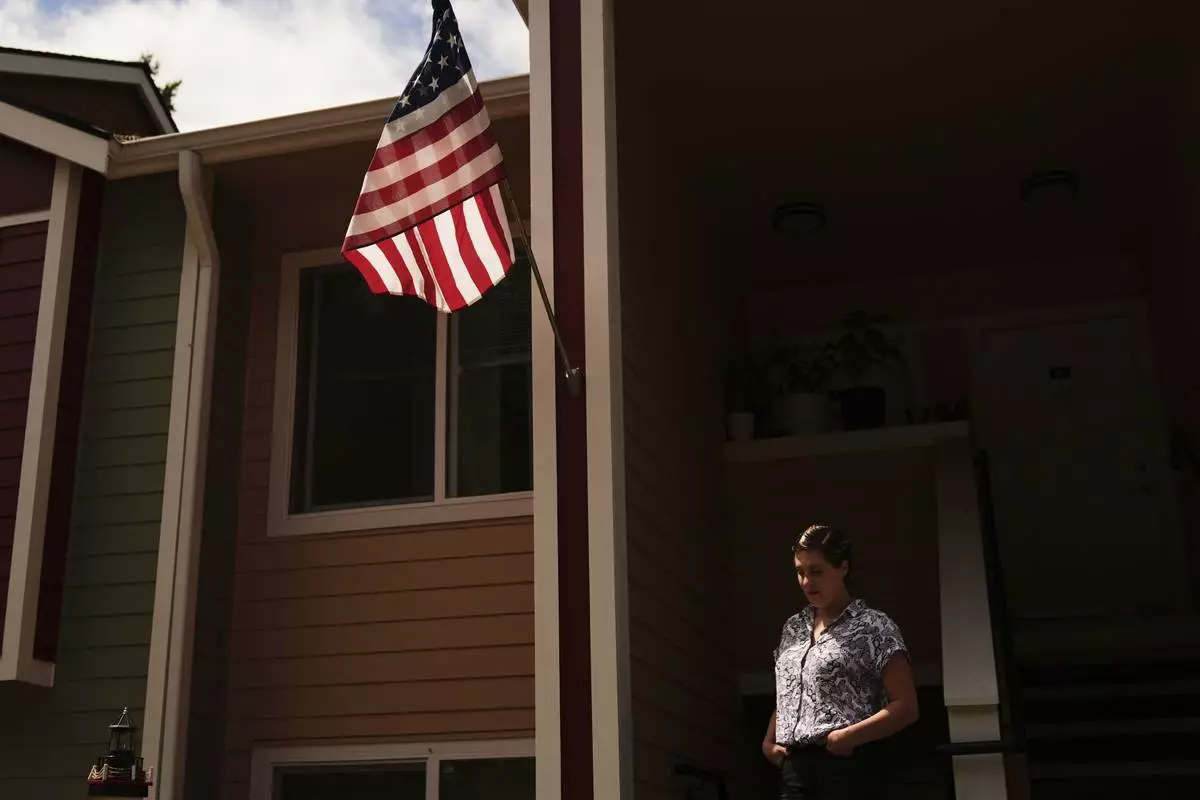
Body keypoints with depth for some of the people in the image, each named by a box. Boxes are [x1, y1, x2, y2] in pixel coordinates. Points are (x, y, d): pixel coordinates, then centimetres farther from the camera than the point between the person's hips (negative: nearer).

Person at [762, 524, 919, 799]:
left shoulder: (873, 626, -1)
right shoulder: (793, 628, 18)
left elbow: (906, 707, -6)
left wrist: (849, 736, -17)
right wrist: (769, 741, 11)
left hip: (849, 768, -6)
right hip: (796, 769, 6)